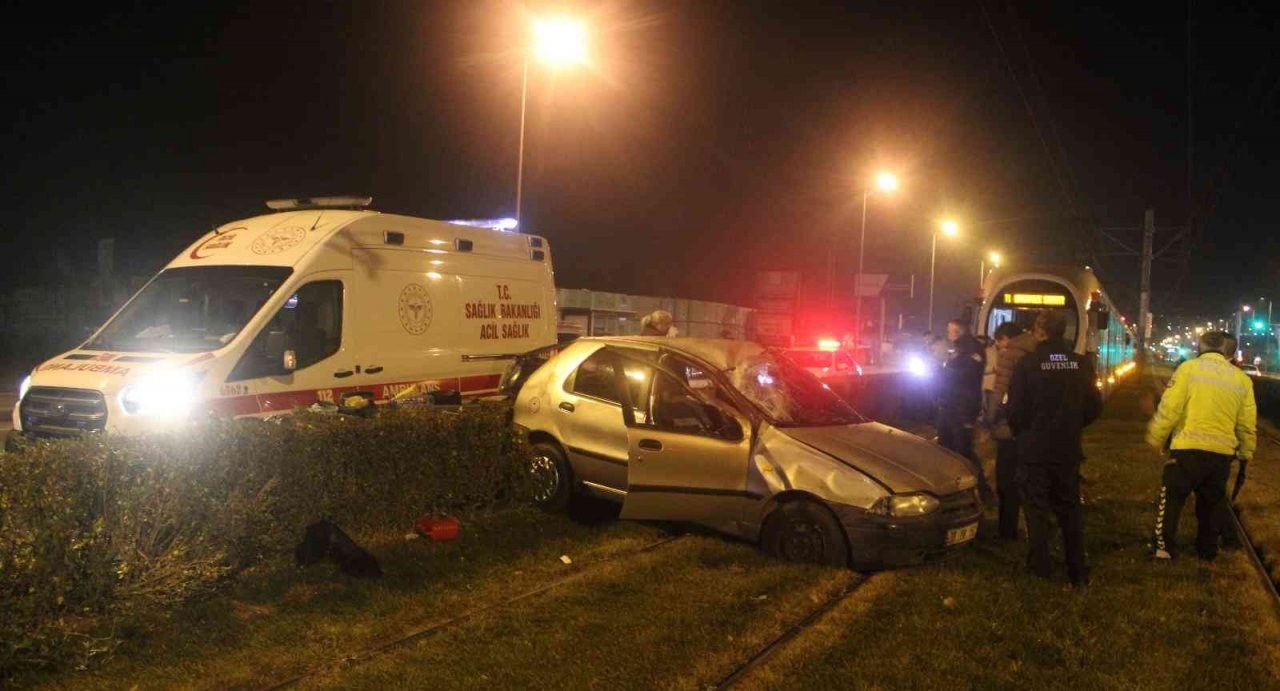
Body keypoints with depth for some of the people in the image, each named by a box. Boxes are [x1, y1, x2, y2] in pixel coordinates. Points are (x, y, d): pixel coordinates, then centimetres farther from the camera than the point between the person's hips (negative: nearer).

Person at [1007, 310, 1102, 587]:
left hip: (1034, 449, -4)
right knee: (1070, 510, 15)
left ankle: (1040, 570, 8)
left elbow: (1015, 410, -14)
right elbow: (1094, 407, 3)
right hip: (1068, 450, 4)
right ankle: (1078, 572, 19)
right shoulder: (1081, 365, -2)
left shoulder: (1027, 364, -16)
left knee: (1037, 509, 7)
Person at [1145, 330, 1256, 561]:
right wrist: (1246, 452, 25)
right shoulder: (1242, 378, 8)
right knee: (1212, 502, 18)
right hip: (1223, 451, 4)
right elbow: (1248, 423, 11)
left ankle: (1165, 547, 4)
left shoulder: (1189, 368, -4)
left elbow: (1169, 409, -10)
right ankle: (1208, 549, 26)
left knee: (1172, 498, 6)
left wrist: (1156, 438, 2)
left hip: (1188, 448, -4)